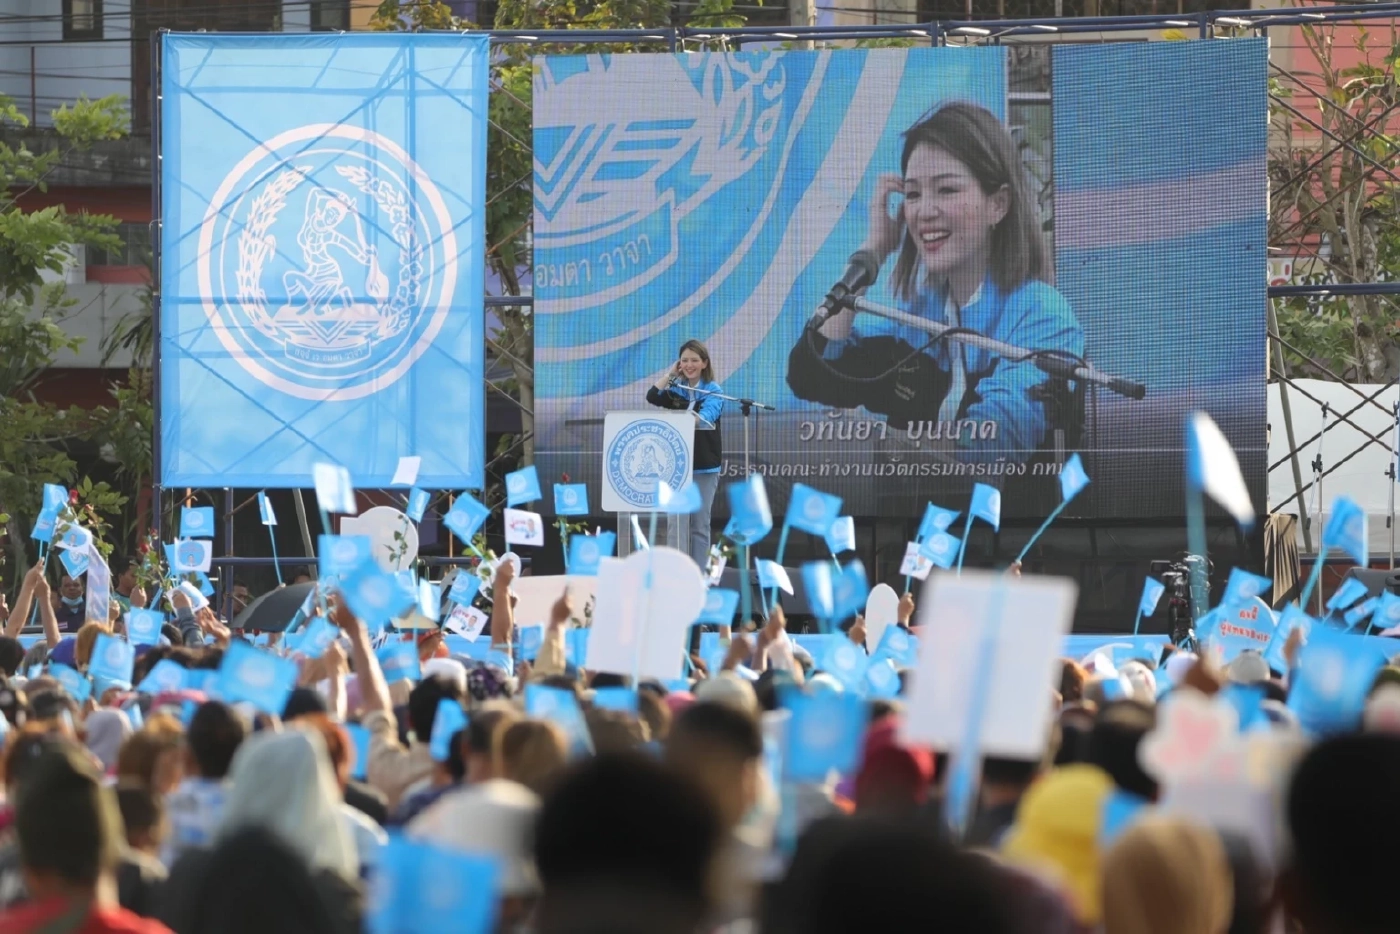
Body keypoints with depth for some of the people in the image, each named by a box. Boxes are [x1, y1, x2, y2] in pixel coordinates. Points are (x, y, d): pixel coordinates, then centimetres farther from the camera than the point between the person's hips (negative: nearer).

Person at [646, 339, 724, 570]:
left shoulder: (712, 391, -3)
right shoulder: (676, 389, 10)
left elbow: (707, 416, -22)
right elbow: (652, 397, -7)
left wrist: (693, 418, -42)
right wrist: (670, 373, -2)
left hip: (703, 465, -4)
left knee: (698, 523, -4)